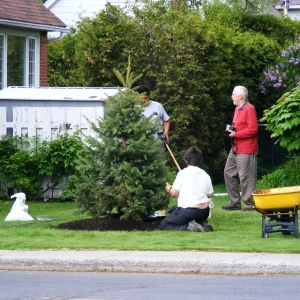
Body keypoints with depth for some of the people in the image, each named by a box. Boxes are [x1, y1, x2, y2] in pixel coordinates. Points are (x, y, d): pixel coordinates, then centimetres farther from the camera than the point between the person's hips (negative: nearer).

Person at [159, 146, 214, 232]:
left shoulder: (183, 173, -8)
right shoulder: (205, 174, 6)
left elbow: (174, 193, -9)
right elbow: (210, 194, 9)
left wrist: (169, 189, 13)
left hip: (187, 210, -6)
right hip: (204, 211, 6)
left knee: (163, 225, 5)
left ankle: (188, 226, -17)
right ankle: (203, 224, 2)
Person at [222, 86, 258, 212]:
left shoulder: (249, 109, -13)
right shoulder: (237, 109, 17)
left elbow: (253, 129, -20)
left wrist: (236, 134, -17)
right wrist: (231, 128, 9)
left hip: (245, 149, -10)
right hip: (235, 148, 10)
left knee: (245, 177, -7)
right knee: (229, 173, 11)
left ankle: (250, 204, -1)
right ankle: (235, 202, 17)